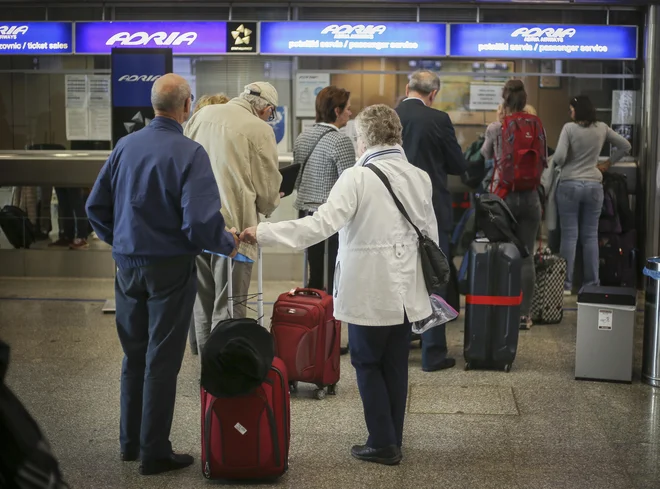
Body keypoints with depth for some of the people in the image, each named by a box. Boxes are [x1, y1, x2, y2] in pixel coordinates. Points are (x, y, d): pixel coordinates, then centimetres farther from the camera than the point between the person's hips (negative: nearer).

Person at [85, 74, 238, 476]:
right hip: (170, 268, -5)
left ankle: (130, 441, 29)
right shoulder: (190, 153, -17)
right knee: (162, 361, 4)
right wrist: (227, 243, -5)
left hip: (128, 265, 6)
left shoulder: (125, 146, 0)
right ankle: (155, 453, 12)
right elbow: (200, 222, -24)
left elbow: (96, 206, 6)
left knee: (134, 356, 18)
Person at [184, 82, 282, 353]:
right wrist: (268, 206, 19)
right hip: (233, 224, -6)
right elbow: (268, 186, -3)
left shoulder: (201, 115, 8)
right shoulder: (259, 129, -9)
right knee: (229, 307, 0)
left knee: (203, 302, 18)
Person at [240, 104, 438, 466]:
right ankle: (393, 441, 23)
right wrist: (428, 278, 25)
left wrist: (262, 233, -24)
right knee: (396, 366, 14)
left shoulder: (356, 178, -15)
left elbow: (322, 223, -25)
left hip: (370, 290, -6)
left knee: (368, 364, 8)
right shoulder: (419, 177, 3)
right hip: (406, 289, 6)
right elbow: (430, 233, 11)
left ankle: (383, 443, 9)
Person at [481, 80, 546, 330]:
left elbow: (486, 155, 14)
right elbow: (544, 160, 10)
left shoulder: (495, 128, -5)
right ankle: (524, 314, 5)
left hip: (503, 194, -1)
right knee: (526, 257, 4)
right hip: (529, 196, 1)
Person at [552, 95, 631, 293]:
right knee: (591, 236, 8)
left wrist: (562, 165, 5)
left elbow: (559, 157, -17)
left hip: (569, 185, -3)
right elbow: (625, 146, 14)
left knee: (569, 235, 0)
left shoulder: (569, 128, -9)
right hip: (594, 186, 3)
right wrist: (607, 164, 18)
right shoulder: (602, 128, 5)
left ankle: (566, 284, 1)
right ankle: (592, 283, 11)